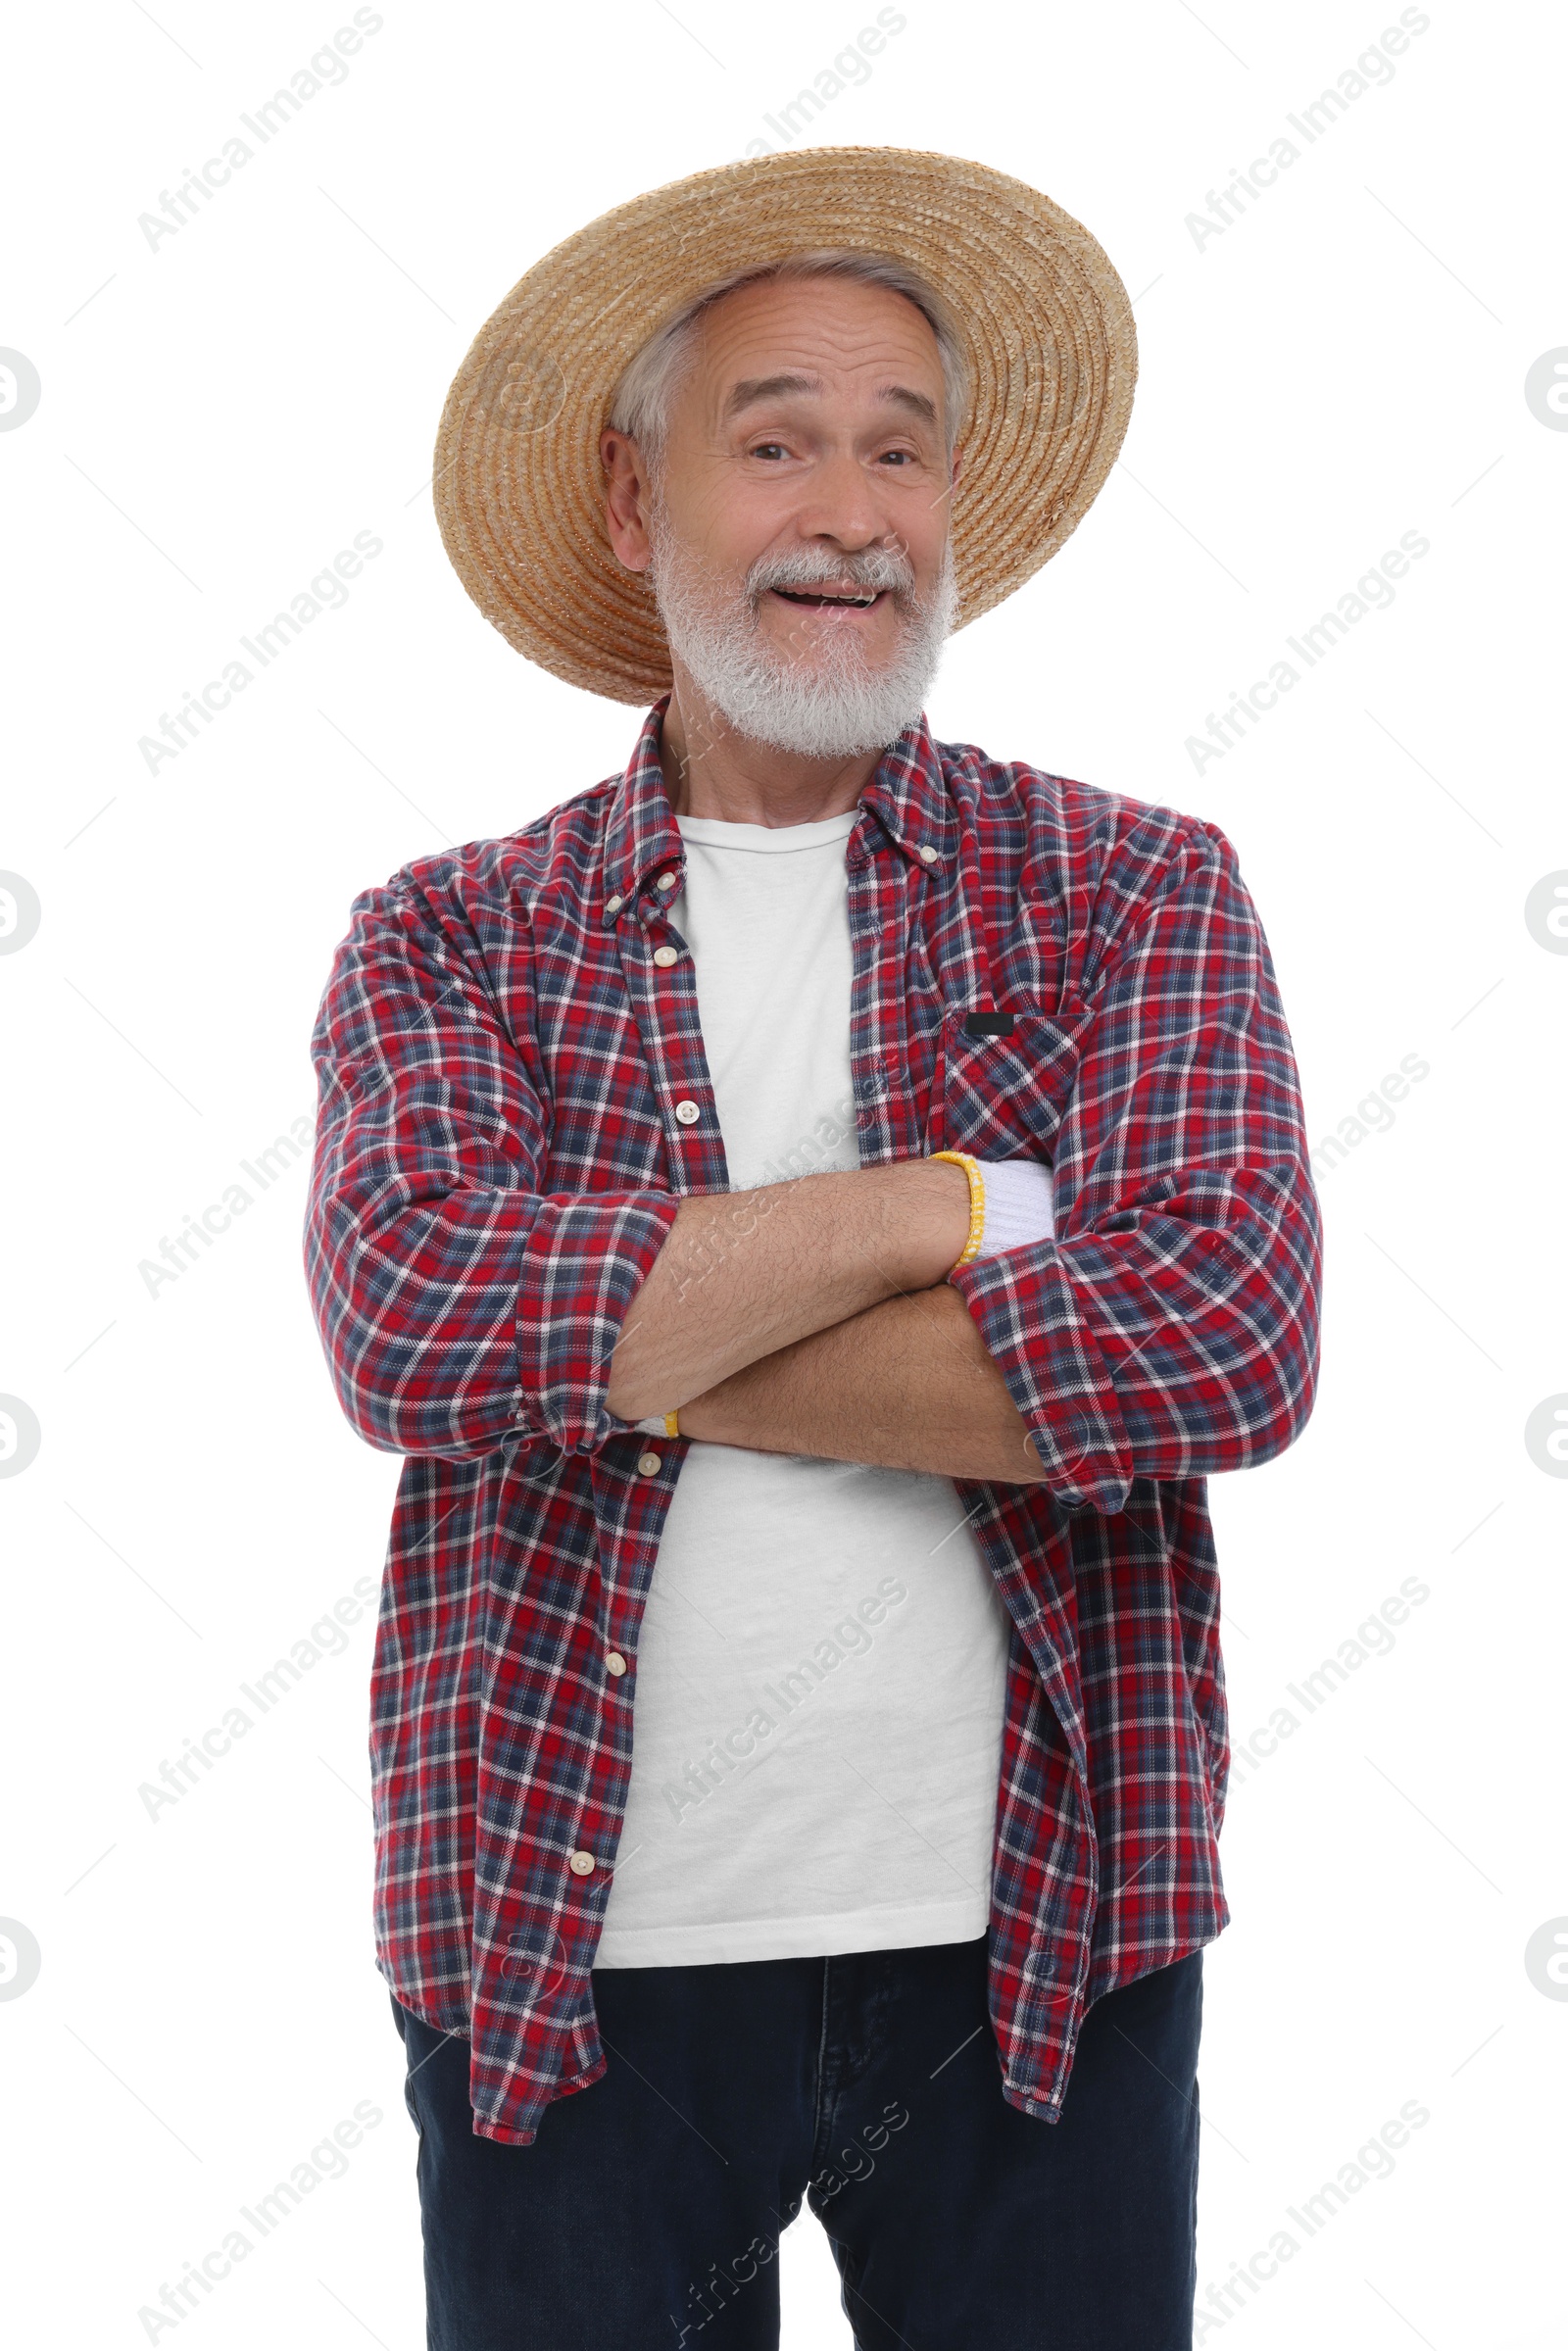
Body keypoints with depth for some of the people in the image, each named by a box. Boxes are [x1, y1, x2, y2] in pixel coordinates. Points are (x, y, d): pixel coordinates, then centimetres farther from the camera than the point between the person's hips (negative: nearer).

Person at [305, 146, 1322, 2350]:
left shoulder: (1135, 892, 3)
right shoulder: (445, 941, 4)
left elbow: (1229, 1339, -14)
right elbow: (410, 1323, -15)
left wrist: (613, 1336, -13)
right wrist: (942, 1205, -16)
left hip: (1035, 1934, 0)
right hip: (567, 1942, 0)